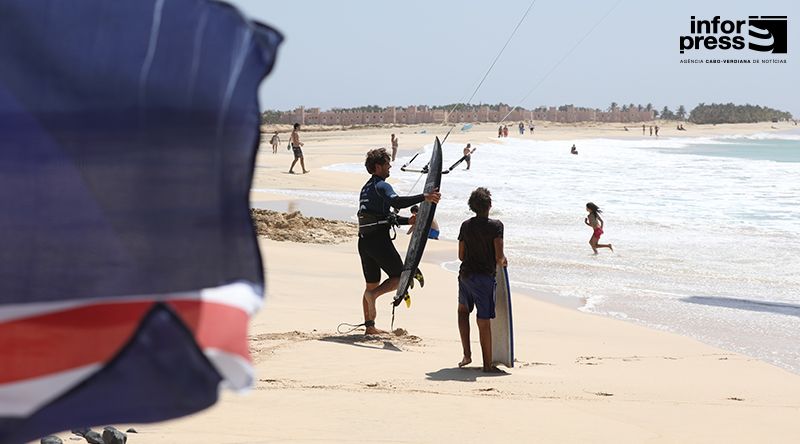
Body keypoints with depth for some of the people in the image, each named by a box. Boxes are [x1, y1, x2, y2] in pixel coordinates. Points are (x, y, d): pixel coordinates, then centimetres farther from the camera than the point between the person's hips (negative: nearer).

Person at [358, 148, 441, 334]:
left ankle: (369, 326, 15)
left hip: (364, 240, 9)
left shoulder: (366, 188, 22)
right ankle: (373, 295, -21)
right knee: (399, 277, 1)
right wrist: (424, 197, -36)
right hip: (379, 239, -9)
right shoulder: (382, 186, -7)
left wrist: (409, 220, 25)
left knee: (372, 283, 15)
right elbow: (397, 202, -29)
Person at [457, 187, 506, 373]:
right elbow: (499, 256, -17)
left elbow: (461, 255, 8)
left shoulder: (466, 225, 3)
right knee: (484, 321, -1)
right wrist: (503, 261, 6)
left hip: (465, 275, 5)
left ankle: (467, 354, 20)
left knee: (463, 309, 27)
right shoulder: (496, 225, -11)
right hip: (485, 277, -5)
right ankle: (487, 364, 6)